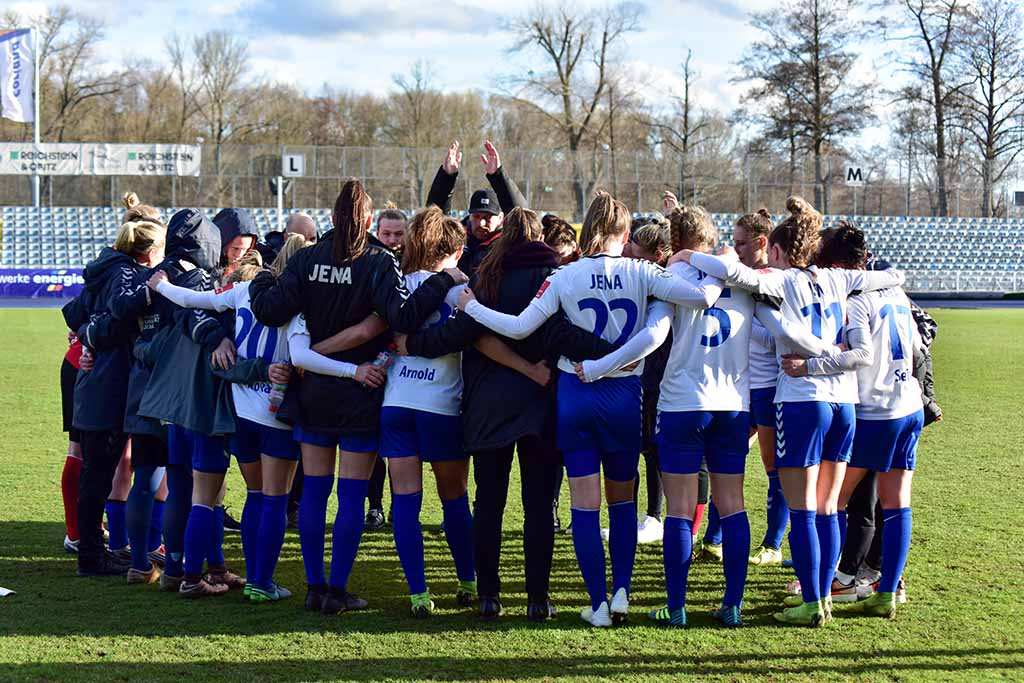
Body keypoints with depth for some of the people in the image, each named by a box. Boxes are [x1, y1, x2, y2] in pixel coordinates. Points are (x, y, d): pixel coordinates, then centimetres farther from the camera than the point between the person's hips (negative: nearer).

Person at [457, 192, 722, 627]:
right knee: (622, 500, 18)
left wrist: (471, 307, 3)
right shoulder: (640, 274, -5)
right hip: (625, 396, 1)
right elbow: (702, 295, -15)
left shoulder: (565, 278, -5)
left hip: (575, 395, -1)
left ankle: (598, 604, 2)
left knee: (585, 504, 4)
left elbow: (520, 327, -10)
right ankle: (621, 590, 12)